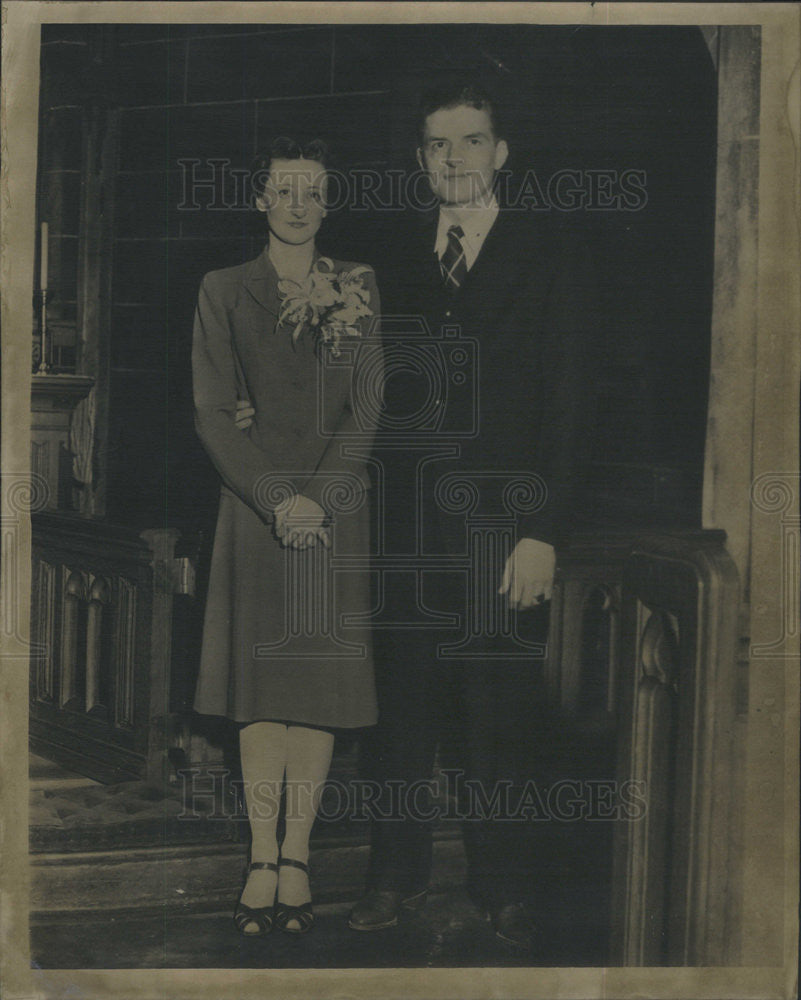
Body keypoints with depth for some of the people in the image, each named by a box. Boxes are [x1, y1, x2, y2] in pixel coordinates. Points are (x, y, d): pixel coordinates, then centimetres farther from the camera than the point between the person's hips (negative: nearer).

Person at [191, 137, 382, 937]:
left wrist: (318, 499, -10)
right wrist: (280, 500, -11)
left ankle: (296, 859, 6)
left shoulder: (357, 290, 8)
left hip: (337, 507, 1)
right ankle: (262, 862, 4)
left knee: (320, 679, 0)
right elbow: (212, 413, 0)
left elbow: (370, 411, 2)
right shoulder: (224, 292, 6)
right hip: (254, 506, 0)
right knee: (260, 678, -1)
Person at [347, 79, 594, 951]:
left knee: (500, 716, 3)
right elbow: (379, 387, 10)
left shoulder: (547, 258, 1)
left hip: (501, 520, -3)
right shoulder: (399, 255, 12)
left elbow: (565, 403, -4)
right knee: (402, 704, 8)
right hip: (407, 521, 3)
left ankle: (506, 891, 17)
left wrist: (543, 533, -10)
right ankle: (396, 876, 22)